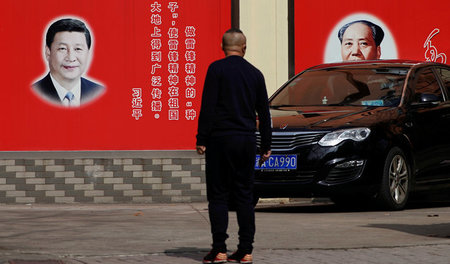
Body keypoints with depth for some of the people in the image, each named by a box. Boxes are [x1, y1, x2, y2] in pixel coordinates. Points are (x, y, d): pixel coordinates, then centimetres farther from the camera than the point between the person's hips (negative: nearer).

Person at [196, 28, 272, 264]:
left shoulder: (217, 69, -4)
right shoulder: (255, 73, 10)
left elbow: (208, 106, -10)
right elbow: (264, 112, 13)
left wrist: (201, 139, -7)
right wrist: (266, 145, 19)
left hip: (221, 139, -4)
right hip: (247, 140, 4)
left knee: (218, 196, -1)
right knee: (245, 196, 7)